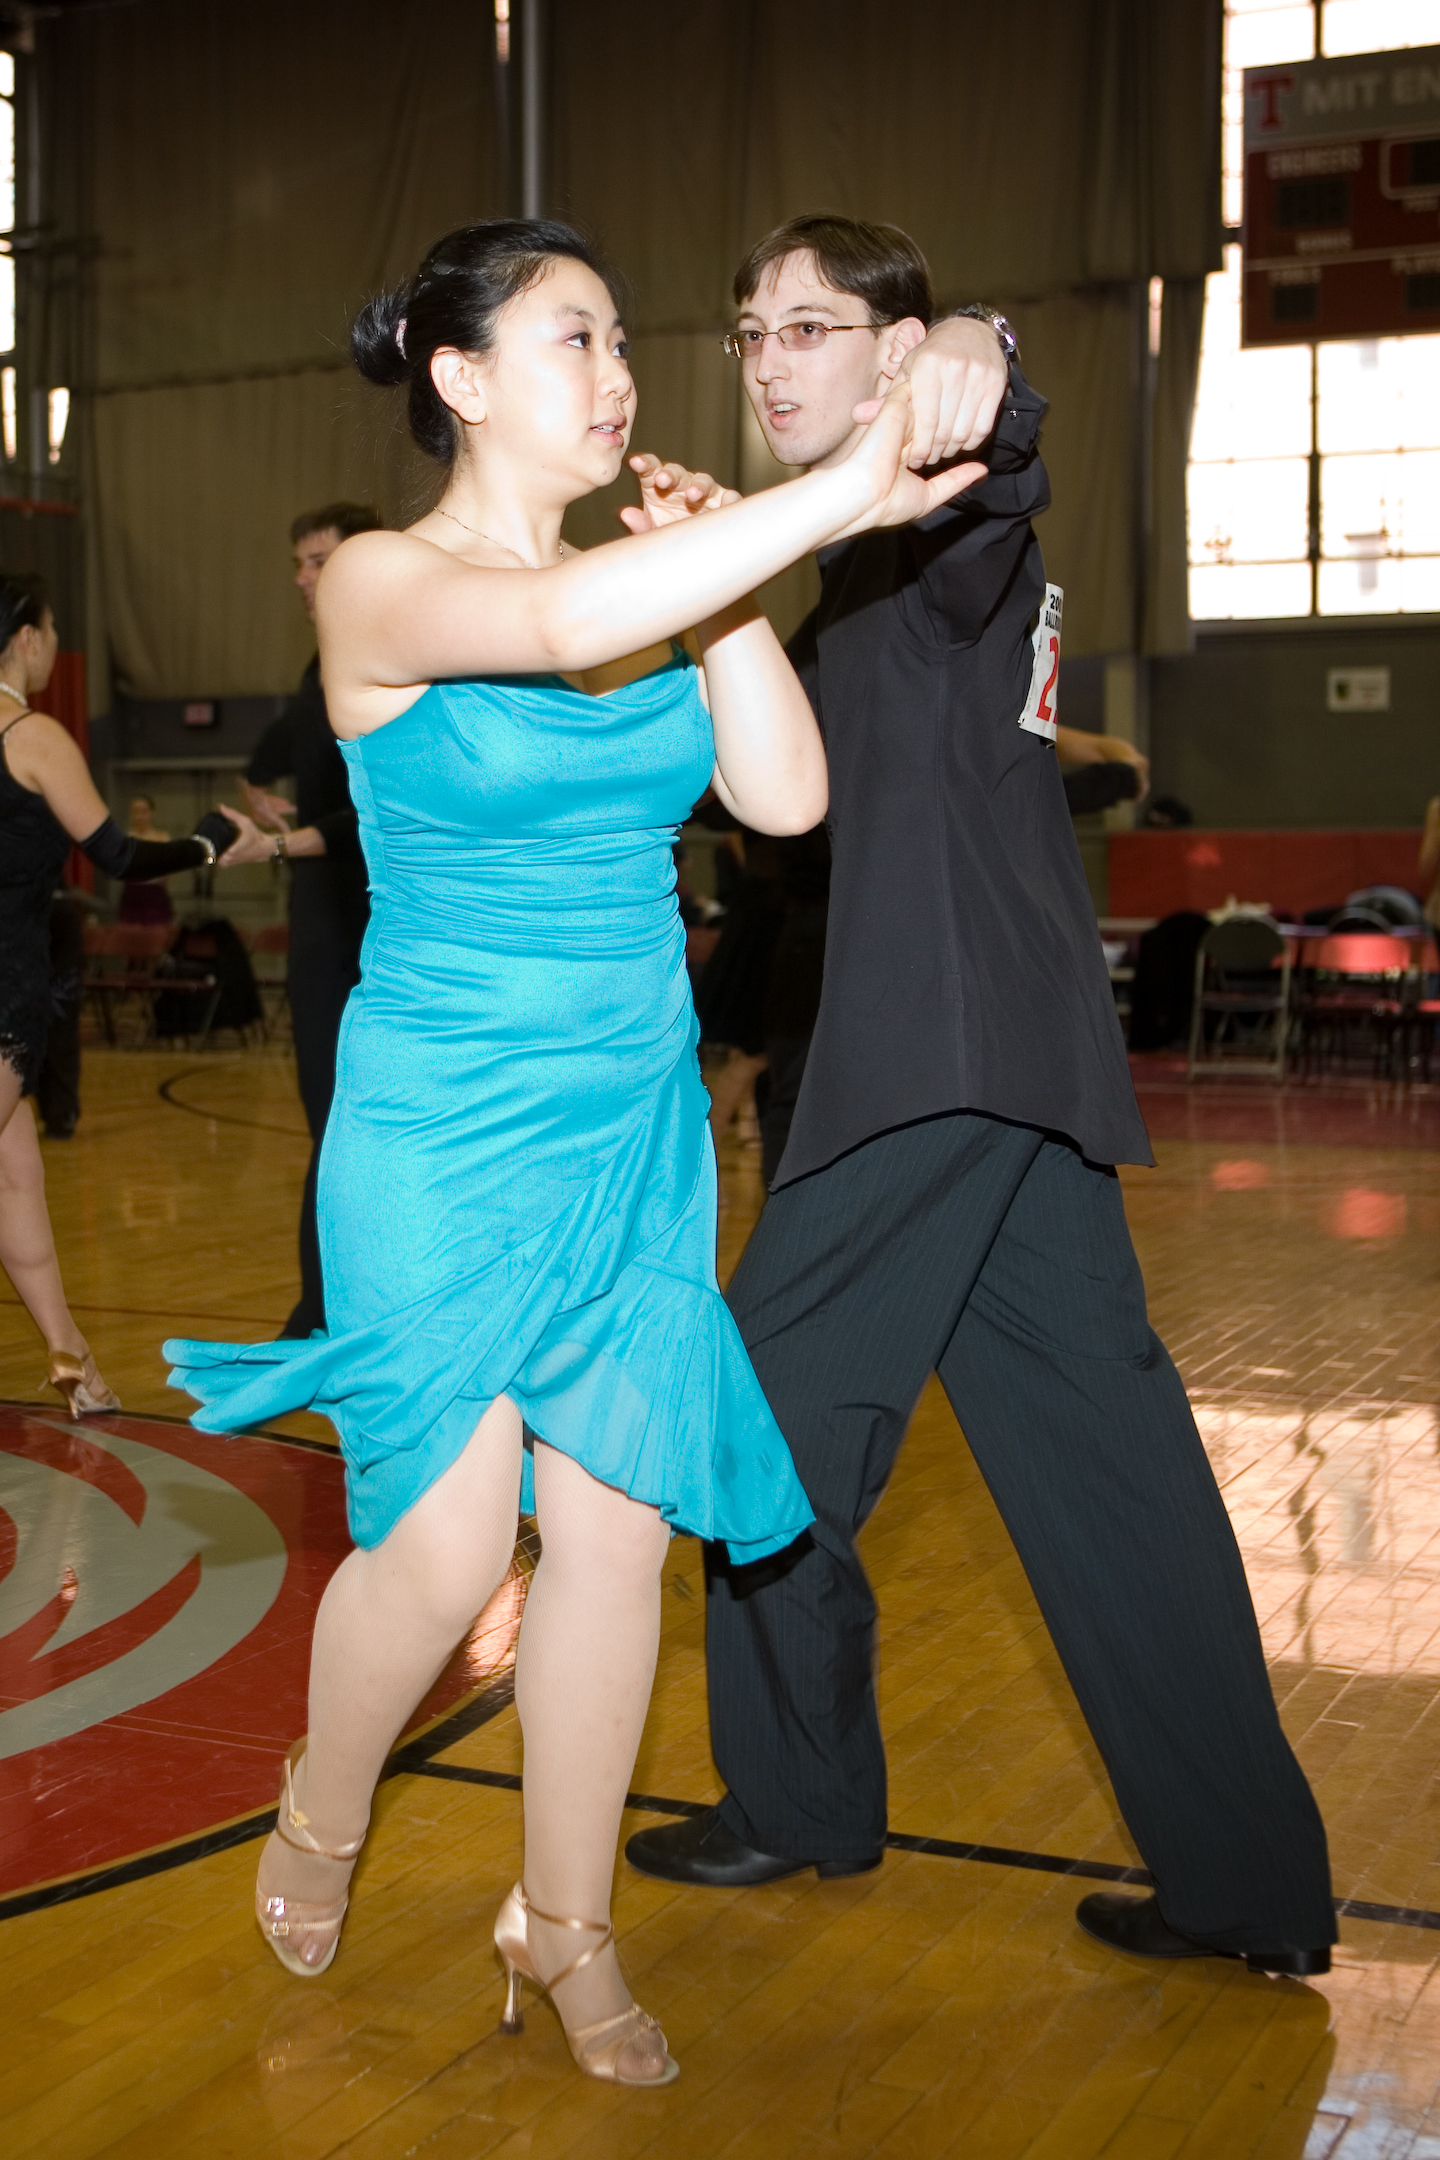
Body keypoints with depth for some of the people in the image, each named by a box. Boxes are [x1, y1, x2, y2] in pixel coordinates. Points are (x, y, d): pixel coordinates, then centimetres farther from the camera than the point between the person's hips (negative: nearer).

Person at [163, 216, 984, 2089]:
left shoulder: (653, 587, 8)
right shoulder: (379, 585, -8)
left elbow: (785, 796, -3)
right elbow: (555, 626, -30)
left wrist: (724, 573, -7)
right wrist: (827, 500, -33)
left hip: (636, 1127, 5)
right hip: (442, 1133, -4)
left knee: (620, 1526, 5)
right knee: (446, 1545, -2)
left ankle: (565, 1921, 25)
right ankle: (322, 1817, 32)